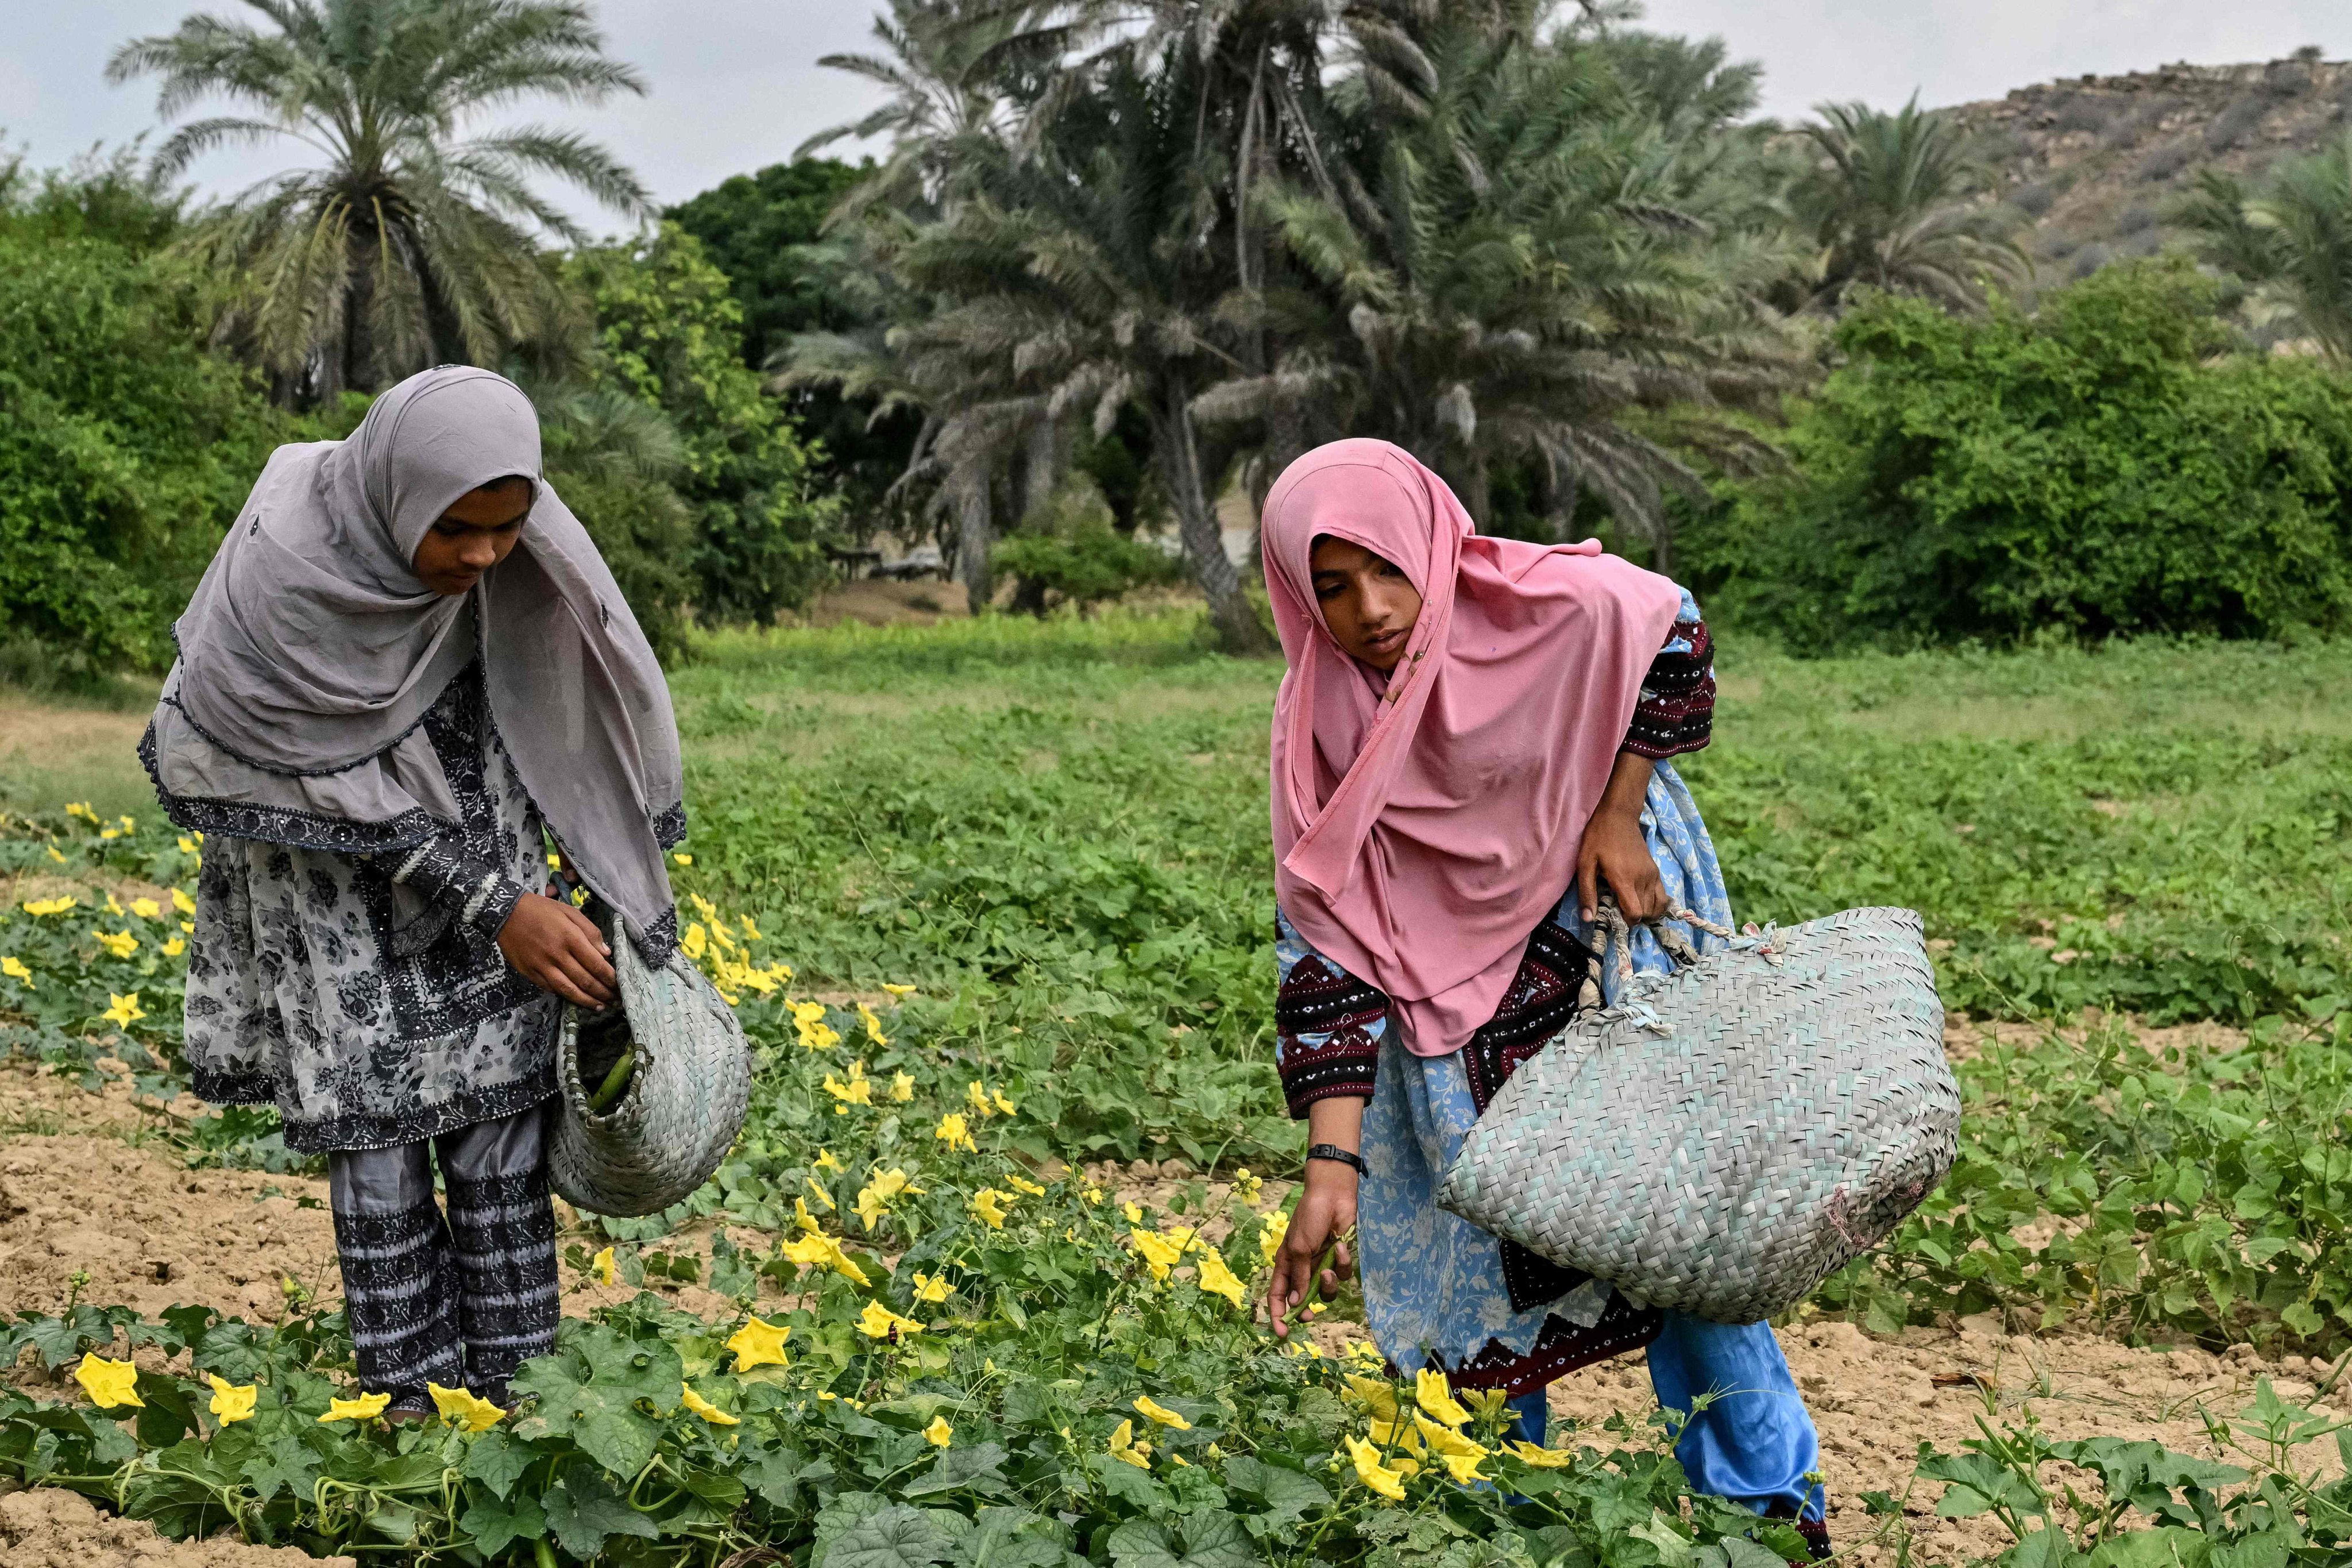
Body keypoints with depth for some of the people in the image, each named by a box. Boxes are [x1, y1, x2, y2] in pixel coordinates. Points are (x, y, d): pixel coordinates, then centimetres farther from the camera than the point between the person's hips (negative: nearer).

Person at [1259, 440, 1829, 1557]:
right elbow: (1325, 950, -19)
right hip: (1452, 1001, 2)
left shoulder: (1558, 608, -24)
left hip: (1615, 933, -1)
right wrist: (1331, 1162, -26)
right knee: (1471, 1252, 5)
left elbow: (1674, 640, 0)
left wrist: (1618, 813, -10)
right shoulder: (1318, 726, -18)